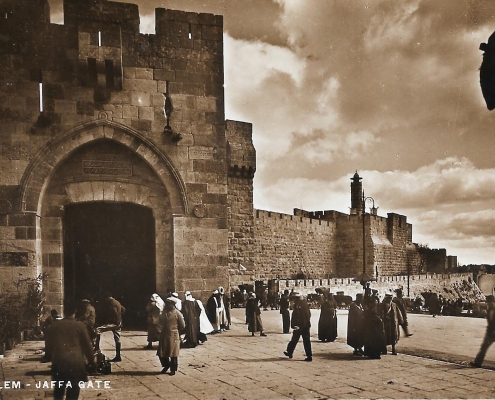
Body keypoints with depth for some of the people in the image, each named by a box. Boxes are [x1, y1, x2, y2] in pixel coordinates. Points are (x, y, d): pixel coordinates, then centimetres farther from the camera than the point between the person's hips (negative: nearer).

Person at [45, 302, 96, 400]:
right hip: (76, 361, -2)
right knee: (73, 391, 3)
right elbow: (87, 344, 0)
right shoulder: (80, 325, -3)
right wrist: (91, 361, 9)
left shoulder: (54, 326, 5)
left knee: (59, 388, 17)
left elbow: (49, 344, 13)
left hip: (59, 360, 3)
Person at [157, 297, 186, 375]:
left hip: (173, 336, -5)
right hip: (164, 336, 5)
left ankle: (173, 369, 15)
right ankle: (166, 366, 29)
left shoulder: (177, 313, -9)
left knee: (173, 354, 3)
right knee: (162, 353, 7)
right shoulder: (164, 312, 7)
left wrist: (175, 331, 4)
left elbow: (182, 325, -4)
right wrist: (164, 330, 9)